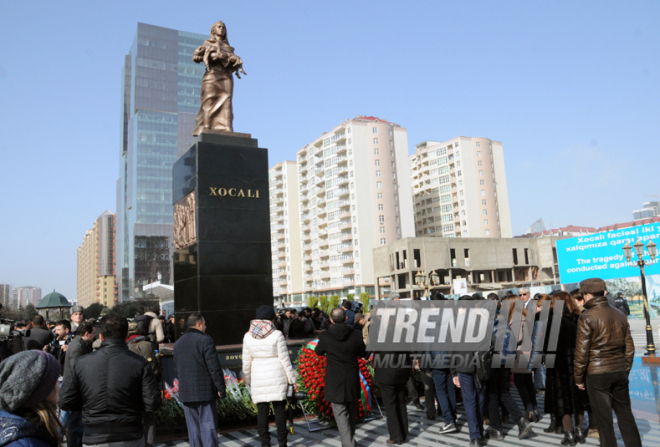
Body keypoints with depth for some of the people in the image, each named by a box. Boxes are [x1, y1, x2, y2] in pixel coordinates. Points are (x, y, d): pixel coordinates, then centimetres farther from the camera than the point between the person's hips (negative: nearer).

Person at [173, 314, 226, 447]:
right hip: (204, 391, -6)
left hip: (185, 392, 6)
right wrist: (220, 388, -9)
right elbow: (214, 367, -15)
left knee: (193, 428, 12)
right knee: (208, 426, 0)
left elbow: (176, 370, 17)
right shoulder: (205, 340, -11)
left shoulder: (178, 343, 12)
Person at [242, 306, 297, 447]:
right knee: (279, 409, 7)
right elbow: (285, 359, -6)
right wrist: (292, 378, 2)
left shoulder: (248, 336, 0)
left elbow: (246, 362, 5)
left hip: (258, 378, 2)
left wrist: (248, 380, 17)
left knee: (262, 411, 8)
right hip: (277, 377, -2)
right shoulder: (277, 335, -9)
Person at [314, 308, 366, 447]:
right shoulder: (356, 335, -12)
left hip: (335, 383, -3)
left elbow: (318, 352, 5)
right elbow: (363, 353, 4)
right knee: (351, 413, 22)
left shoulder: (324, 336, -15)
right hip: (352, 381, 3)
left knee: (341, 414, 2)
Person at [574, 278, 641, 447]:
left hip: (597, 374, -6)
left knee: (603, 418, 4)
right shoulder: (620, 315, 7)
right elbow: (629, 348, 11)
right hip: (619, 372, 6)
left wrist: (579, 378, -2)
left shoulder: (587, 317, -12)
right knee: (625, 414, 16)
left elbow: (582, 351, -12)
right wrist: (625, 370, 21)